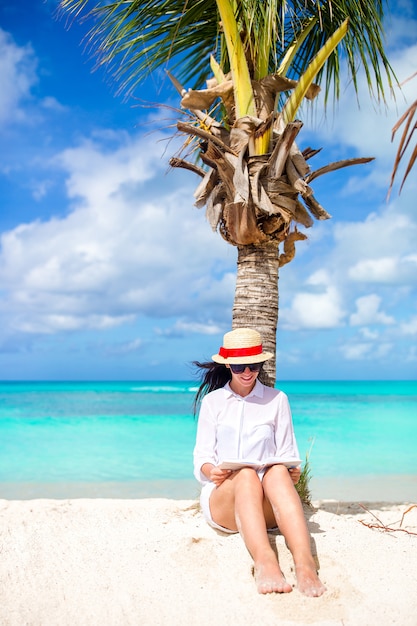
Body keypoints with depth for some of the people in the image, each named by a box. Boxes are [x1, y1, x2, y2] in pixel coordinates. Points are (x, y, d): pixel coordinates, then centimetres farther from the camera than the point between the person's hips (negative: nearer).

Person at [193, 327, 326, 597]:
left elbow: (288, 453, 11)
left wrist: (293, 471, -13)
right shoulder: (212, 401, 13)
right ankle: (264, 561, -61)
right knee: (246, 474, -36)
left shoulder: (277, 400, 13)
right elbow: (202, 456, 7)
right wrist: (211, 471, -17)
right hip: (222, 498, 0)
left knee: (277, 472, -36)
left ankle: (305, 562, -57)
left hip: (268, 506, 1)